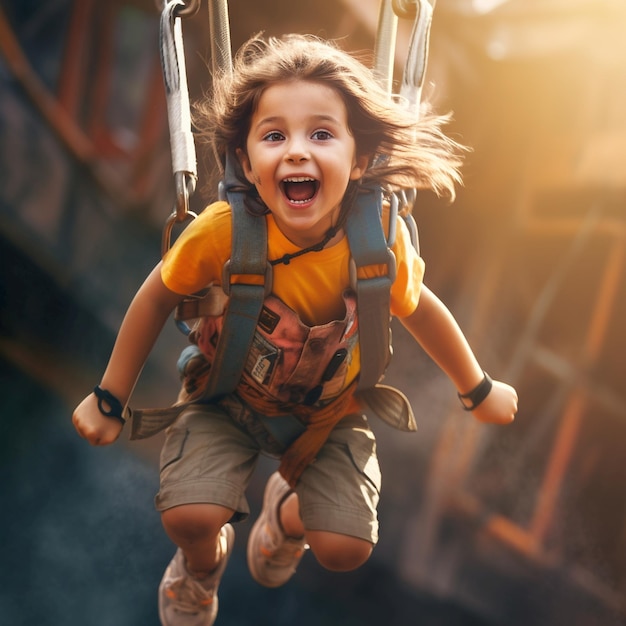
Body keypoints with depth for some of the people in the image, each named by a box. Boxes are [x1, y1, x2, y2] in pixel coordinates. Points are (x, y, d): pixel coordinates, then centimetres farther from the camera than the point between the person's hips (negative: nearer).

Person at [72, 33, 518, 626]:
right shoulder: (222, 232, -32)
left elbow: (418, 309, -5)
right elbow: (157, 297, -13)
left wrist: (478, 390, 10)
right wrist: (109, 399, -4)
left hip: (329, 411, 2)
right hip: (228, 399, -1)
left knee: (344, 549, -9)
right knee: (189, 517, -22)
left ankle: (286, 513, 31)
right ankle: (202, 565, 20)